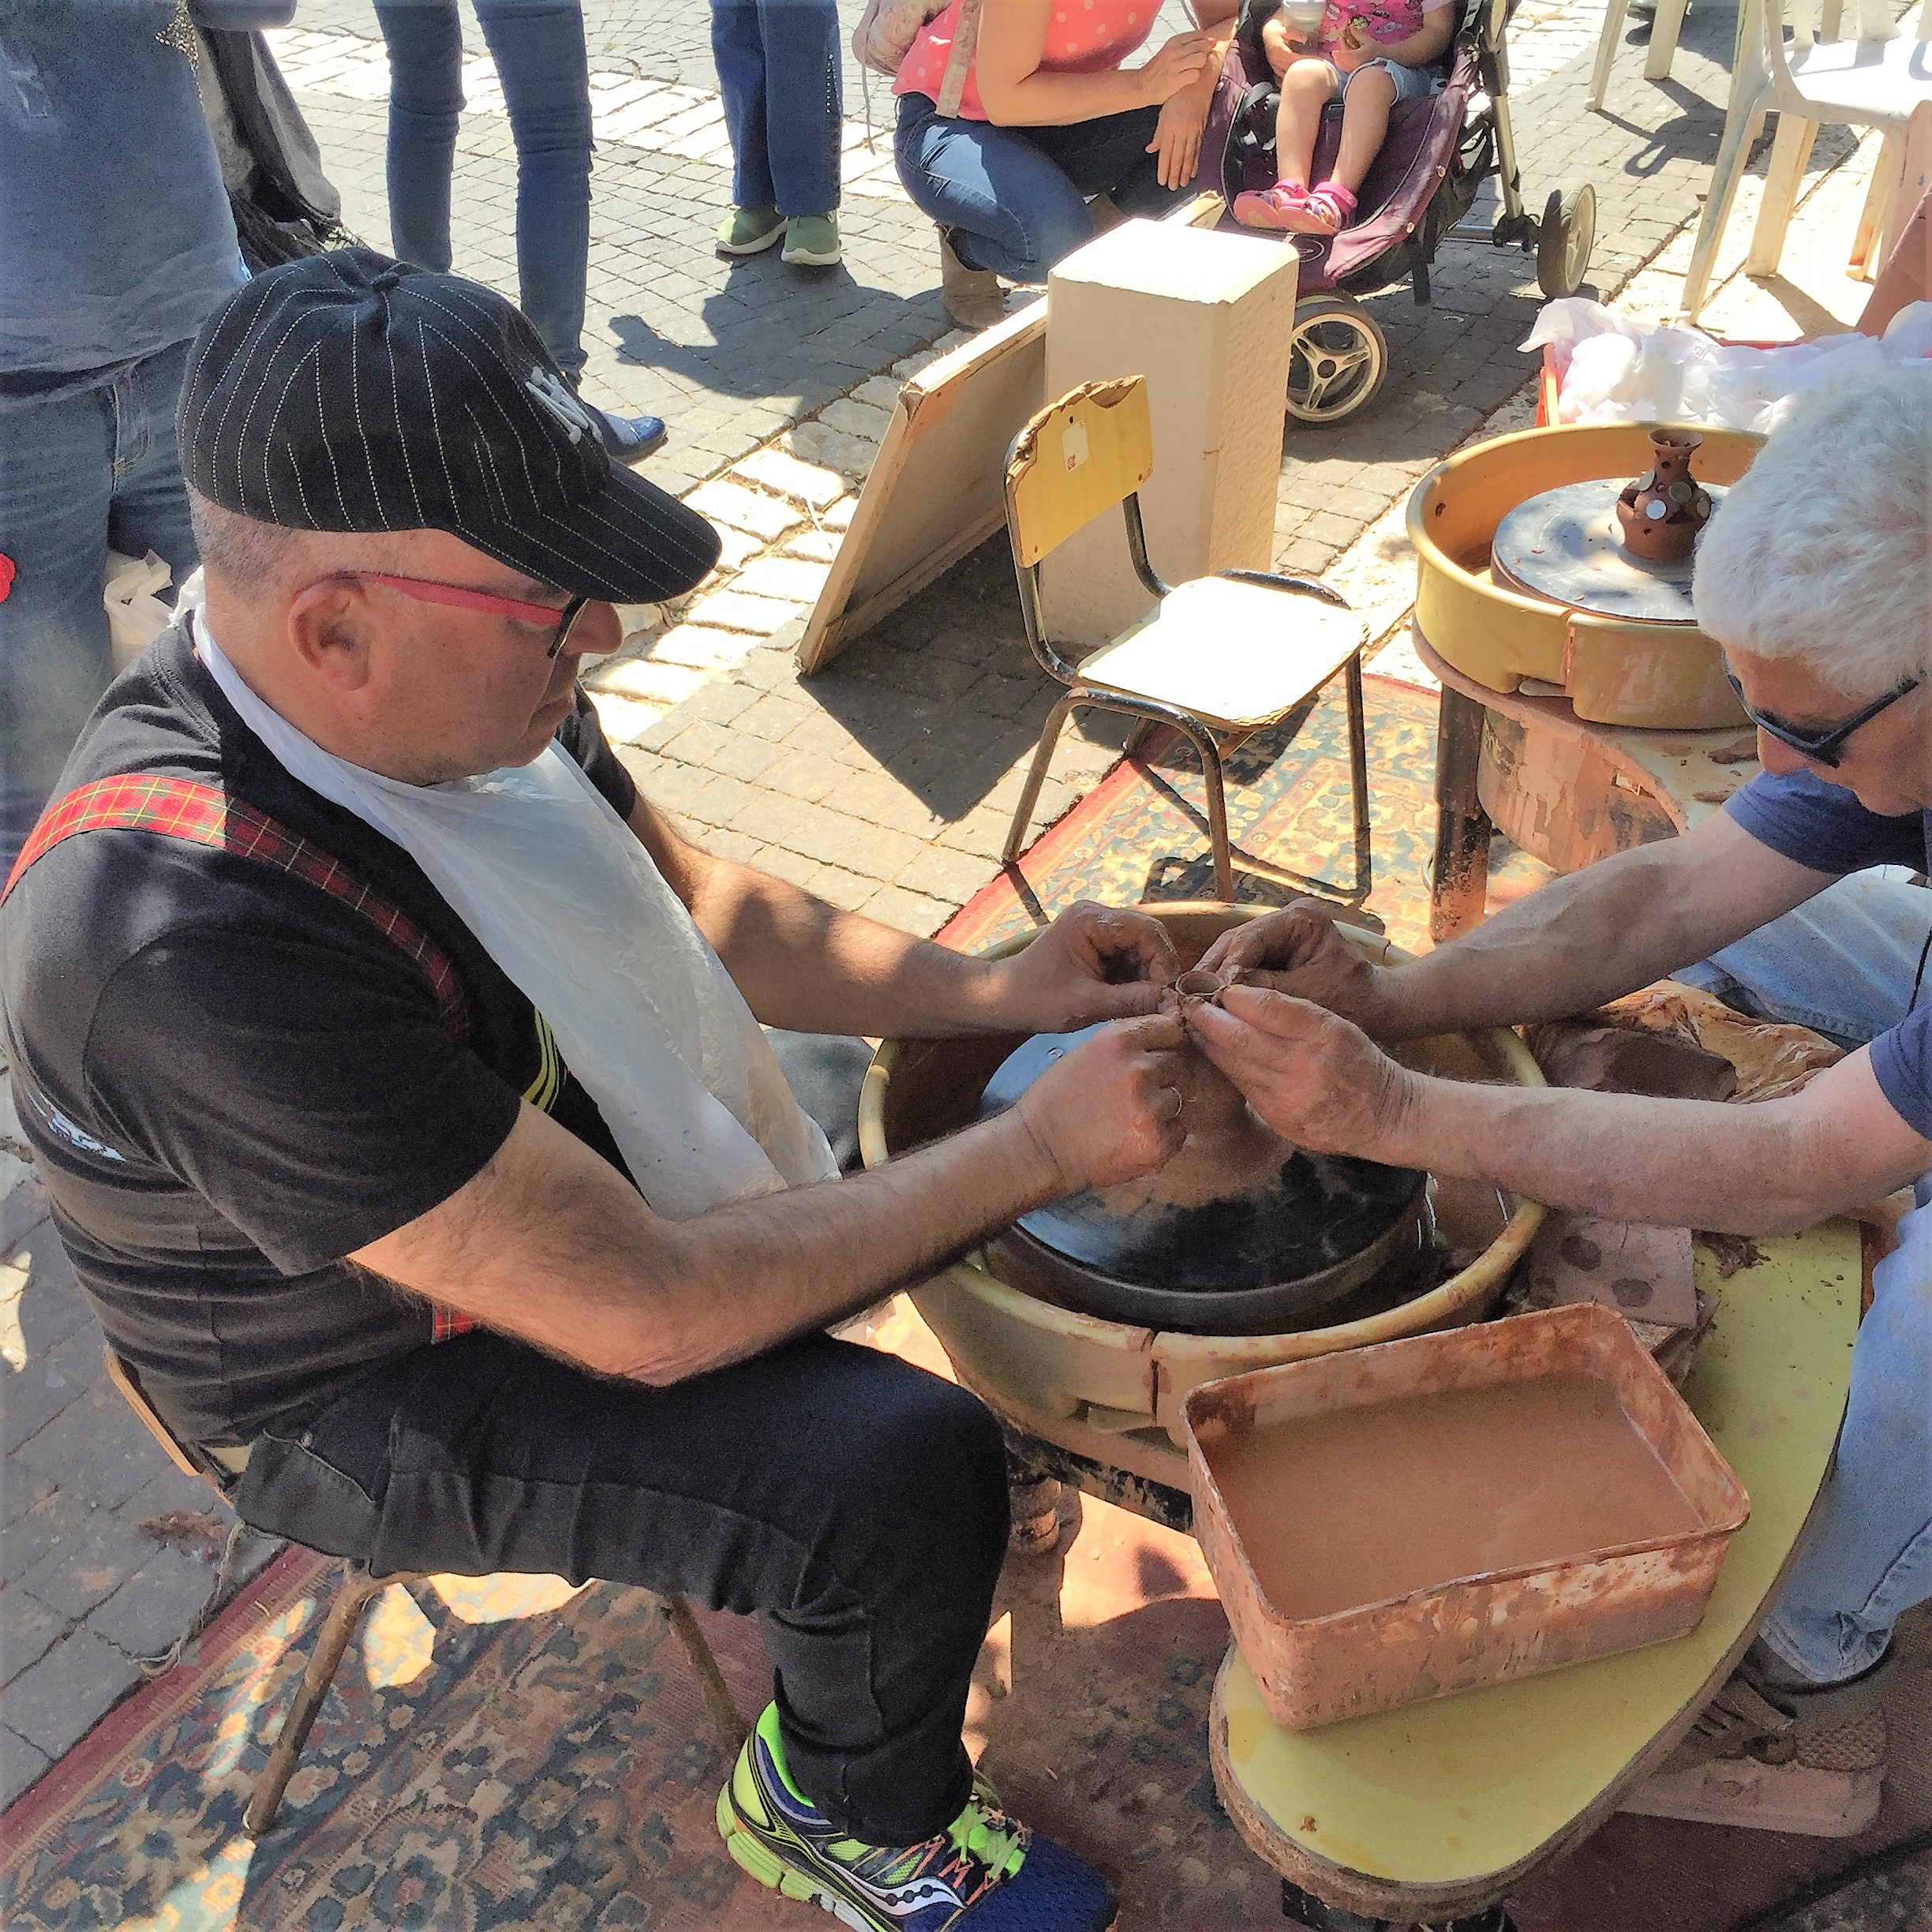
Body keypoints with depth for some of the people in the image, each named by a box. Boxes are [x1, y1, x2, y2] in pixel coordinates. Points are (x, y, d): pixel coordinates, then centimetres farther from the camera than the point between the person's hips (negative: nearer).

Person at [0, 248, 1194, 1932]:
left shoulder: (455, 678, -15)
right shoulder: (196, 942, -39)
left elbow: (696, 904, 2)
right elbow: (649, 1315, -33)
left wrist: (991, 991, -10)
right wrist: (1044, 1147, -28)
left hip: (589, 1181, 8)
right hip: (387, 1395, -8)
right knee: (912, 1476, -22)